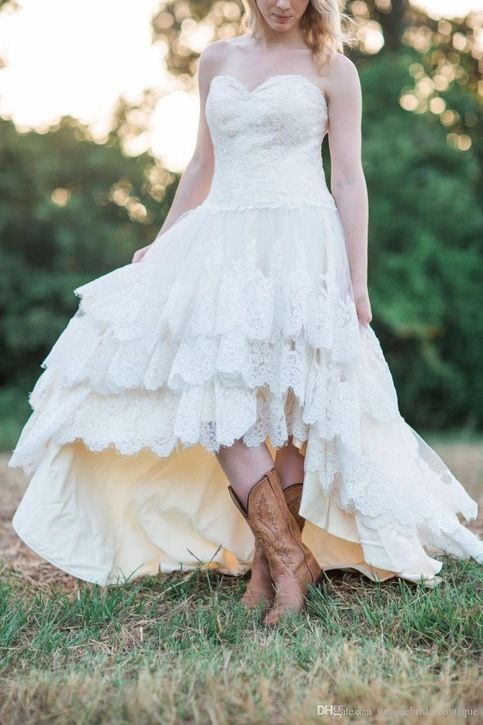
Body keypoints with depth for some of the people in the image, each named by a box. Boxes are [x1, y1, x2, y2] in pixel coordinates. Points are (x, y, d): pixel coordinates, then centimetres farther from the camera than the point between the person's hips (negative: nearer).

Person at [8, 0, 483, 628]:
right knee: (213, 397, -8)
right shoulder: (218, 61, 16)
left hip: (299, 247, -4)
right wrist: (160, 243, 22)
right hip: (224, 246, 4)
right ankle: (289, 558, -5)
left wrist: (357, 282, -7)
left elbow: (350, 180, 0)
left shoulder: (332, 69, 5)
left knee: (295, 408, -5)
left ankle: (273, 557, 6)